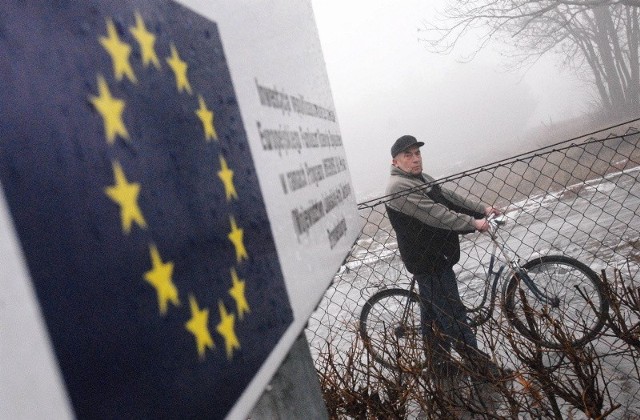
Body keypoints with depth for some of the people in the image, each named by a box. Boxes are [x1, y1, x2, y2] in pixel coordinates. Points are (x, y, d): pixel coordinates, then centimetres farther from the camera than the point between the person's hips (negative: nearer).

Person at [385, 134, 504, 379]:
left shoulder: (421, 179, 12)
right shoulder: (399, 187, -21)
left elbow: (450, 198, 14)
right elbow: (435, 214, -27)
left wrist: (482, 209, 8)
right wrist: (472, 222, -22)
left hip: (435, 258, 11)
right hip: (428, 263, -11)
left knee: (433, 312, 19)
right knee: (453, 315, 0)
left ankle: (438, 363, 33)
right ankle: (478, 364, 13)